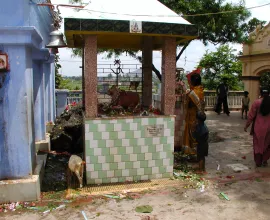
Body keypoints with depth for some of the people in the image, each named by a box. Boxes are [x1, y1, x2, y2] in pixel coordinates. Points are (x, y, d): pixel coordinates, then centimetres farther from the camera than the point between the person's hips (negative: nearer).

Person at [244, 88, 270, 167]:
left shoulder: (257, 102, -8)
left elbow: (251, 116, -7)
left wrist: (246, 126, 1)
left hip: (259, 127, -1)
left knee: (258, 144, 11)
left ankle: (258, 162, 16)